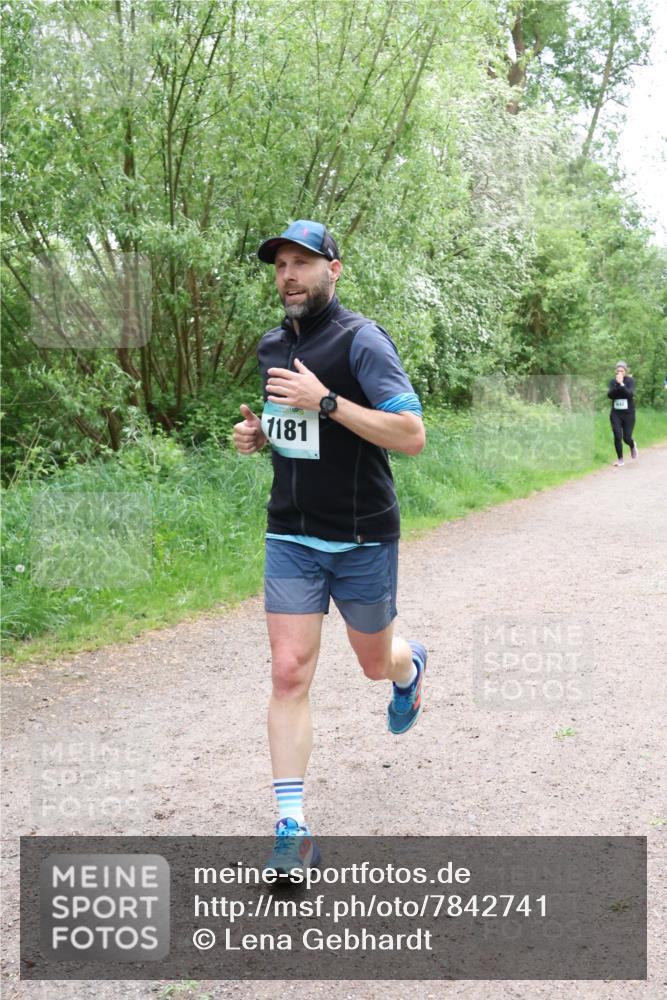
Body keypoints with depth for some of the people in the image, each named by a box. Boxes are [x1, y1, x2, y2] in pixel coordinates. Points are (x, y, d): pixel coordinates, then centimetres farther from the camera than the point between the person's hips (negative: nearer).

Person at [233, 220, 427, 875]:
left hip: (363, 539, -4)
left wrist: (326, 400, -27)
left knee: (376, 663, 15)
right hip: (291, 537, 4)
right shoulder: (271, 346, 8)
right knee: (289, 673, -6)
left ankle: (409, 668, 54)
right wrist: (257, 433, 2)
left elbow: (412, 436, -20)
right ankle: (292, 830, -1)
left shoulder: (361, 340, -13)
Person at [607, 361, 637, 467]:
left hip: (628, 414, -1)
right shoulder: (613, 381, 1)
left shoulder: (630, 380, -5)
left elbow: (630, 394, -19)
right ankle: (620, 459, 3)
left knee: (627, 438, -1)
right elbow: (609, 395, -12)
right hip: (615, 414, 1)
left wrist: (622, 384, -27)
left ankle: (632, 446, 36)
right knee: (617, 436, -11)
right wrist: (617, 385, -22)